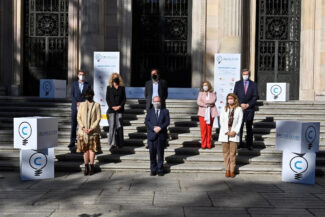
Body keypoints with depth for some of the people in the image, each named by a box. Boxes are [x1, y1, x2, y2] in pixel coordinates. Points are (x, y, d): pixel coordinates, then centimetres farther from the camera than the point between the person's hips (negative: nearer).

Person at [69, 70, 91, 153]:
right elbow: (72, 95, 1)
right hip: (75, 107, 0)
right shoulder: (74, 84, 8)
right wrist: (77, 103, -12)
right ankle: (72, 142, 5)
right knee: (73, 125, 0)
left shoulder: (88, 85, 7)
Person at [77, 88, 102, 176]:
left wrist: (91, 129, -13)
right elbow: (78, 118, 3)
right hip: (83, 131, 2)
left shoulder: (96, 105, -1)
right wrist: (83, 128, -10)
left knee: (92, 149, 1)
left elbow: (98, 118, -4)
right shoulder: (81, 105, 5)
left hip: (93, 131, -2)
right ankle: (86, 167, 11)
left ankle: (91, 167, 6)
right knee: (85, 149, 5)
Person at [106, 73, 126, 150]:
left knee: (119, 126, 0)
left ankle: (119, 143, 6)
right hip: (111, 109, -1)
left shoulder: (122, 87, 10)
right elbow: (107, 98, 4)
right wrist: (112, 106, -9)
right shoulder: (109, 87, 8)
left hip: (120, 109, 1)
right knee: (112, 126, -7)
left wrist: (120, 106, -8)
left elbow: (124, 98, 7)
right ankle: (112, 143, -7)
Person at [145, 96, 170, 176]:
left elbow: (167, 122, 0)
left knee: (160, 153, 3)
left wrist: (160, 127, -16)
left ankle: (160, 170, 11)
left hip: (161, 136, -1)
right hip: (152, 135, 1)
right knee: (152, 153, 0)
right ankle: (153, 170, 10)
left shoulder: (165, 111, 12)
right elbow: (147, 122, 1)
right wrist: (154, 128, -15)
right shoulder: (149, 111, 14)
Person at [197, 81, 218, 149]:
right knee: (203, 129, -8)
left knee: (209, 129, 0)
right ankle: (203, 144, -3)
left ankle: (209, 144, 6)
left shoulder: (213, 93, 13)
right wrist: (205, 105, -15)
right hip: (202, 112, 0)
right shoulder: (201, 93, 13)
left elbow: (213, 100, -6)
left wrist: (204, 102, -10)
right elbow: (198, 102, 0)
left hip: (211, 113, 0)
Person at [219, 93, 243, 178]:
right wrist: (227, 132, -8)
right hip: (224, 133, 2)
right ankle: (227, 169, 11)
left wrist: (234, 131, -10)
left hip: (234, 134, -2)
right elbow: (221, 121, 2)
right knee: (226, 152, 4)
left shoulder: (239, 109, 2)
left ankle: (232, 170, 4)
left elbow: (240, 122, 0)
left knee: (233, 152, -2)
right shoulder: (224, 109, 6)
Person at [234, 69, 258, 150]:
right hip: (240, 107, 0)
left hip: (250, 108, 0)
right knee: (239, 126, -3)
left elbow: (255, 97, 2)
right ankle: (239, 143, 5)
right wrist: (241, 104, -9)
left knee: (249, 127, 4)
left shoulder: (253, 84, 6)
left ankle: (249, 144, 10)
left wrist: (248, 104, -10)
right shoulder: (238, 83, 8)